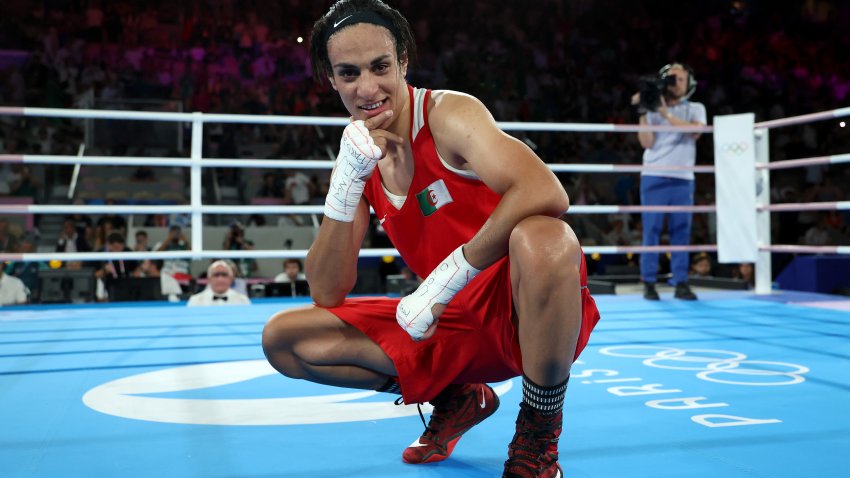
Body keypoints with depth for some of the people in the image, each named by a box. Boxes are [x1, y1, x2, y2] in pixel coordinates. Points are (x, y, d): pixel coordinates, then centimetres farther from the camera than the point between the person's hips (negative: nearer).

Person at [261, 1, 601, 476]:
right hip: (450, 324, 6)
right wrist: (346, 182, -16)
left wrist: (445, 281, -30)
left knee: (542, 238, -40)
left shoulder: (448, 113, -14)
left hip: (533, 313, -5)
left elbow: (546, 192, -33)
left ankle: (538, 440, -15)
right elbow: (328, 295, -3)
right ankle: (456, 398, 11)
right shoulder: (360, 157, 3)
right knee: (284, 339, -1)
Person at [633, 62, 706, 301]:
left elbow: (695, 131, -10)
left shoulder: (695, 109, 11)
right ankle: (649, 283, 0)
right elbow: (647, 142, -1)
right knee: (651, 230, -3)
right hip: (654, 178, -1)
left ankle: (681, 283, 5)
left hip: (683, 179, 1)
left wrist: (667, 114, -14)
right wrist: (643, 114, -7)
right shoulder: (653, 109, 10)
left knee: (681, 231, 1)